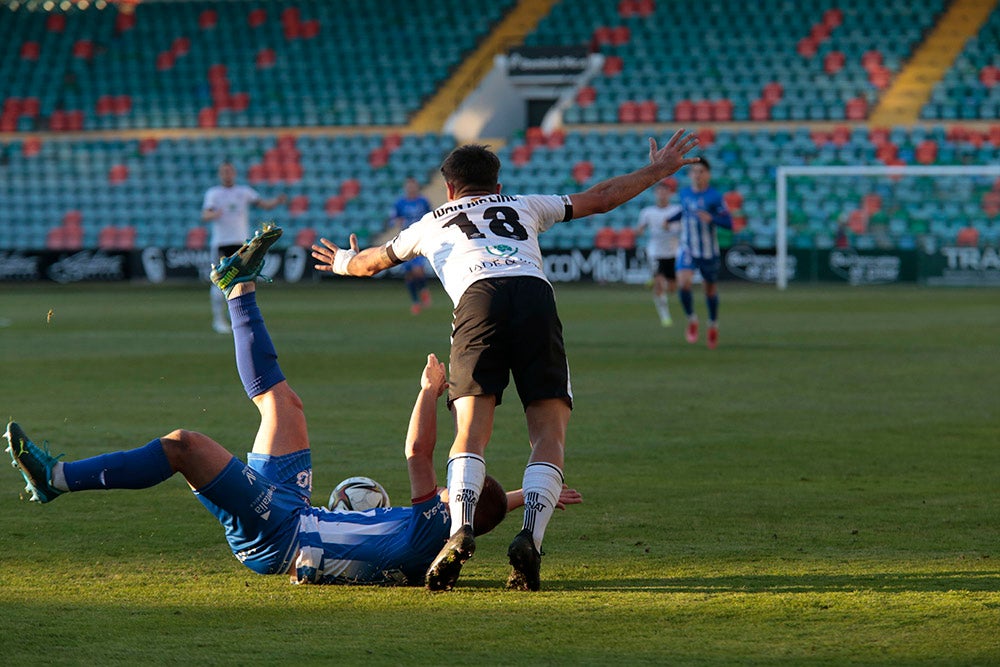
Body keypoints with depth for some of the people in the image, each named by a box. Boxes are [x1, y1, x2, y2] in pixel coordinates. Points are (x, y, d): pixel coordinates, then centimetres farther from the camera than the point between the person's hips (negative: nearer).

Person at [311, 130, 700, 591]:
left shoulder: (433, 223, 35)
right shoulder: (524, 206, 36)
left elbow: (373, 261, 52)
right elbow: (600, 199, 44)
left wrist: (346, 263, 75)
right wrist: (657, 171, 58)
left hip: (477, 300, -1)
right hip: (536, 294, 1)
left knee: (471, 434, -8)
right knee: (549, 436, -1)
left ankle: (461, 531, -33)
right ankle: (529, 539, -23)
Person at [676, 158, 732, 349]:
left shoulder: (715, 196, -11)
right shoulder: (685, 193, 4)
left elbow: (729, 222, -15)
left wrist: (711, 219, -30)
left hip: (709, 252, -2)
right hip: (688, 250, 2)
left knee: (710, 289, 12)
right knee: (683, 283, -21)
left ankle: (713, 325, 37)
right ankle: (691, 320, 2)